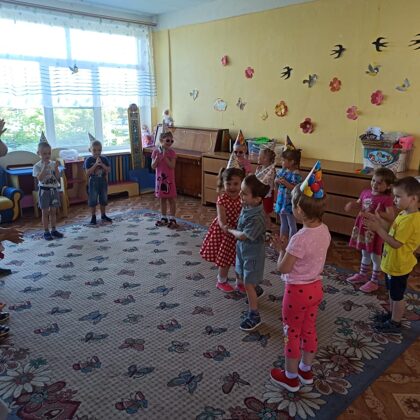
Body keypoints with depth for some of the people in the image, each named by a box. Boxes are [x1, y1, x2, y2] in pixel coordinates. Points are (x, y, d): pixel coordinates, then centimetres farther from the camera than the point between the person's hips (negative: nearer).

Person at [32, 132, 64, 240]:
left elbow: (57, 177, -5)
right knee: (45, 212, 3)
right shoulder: (37, 166, -9)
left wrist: (56, 167, -18)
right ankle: (46, 232, 11)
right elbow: (40, 178, -21)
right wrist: (45, 167, -26)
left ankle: (54, 230, 20)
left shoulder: (53, 163, 1)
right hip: (44, 190, -3)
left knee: (53, 211, 10)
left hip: (54, 189, 4)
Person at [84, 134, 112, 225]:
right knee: (93, 200, 2)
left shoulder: (104, 159, -1)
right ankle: (93, 217, 13)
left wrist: (102, 164, -20)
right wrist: (95, 164, -23)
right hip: (93, 182, -3)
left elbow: (108, 170, -6)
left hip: (103, 182, 3)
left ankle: (103, 215, 26)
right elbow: (87, 173, -17)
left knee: (103, 200, 12)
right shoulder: (89, 160, -9)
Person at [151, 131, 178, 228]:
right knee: (162, 199, 13)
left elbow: (172, 166, -16)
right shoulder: (156, 151, -2)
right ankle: (163, 218, 25)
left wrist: (165, 157, -23)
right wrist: (157, 158, -20)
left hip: (169, 179, -2)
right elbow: (153, 166, -4)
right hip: (160, 179, 2)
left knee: (171, 199, 3)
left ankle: (172, 219, 13)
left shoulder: (172, 152, -7)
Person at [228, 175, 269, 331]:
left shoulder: (257, 217, -34)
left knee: (248, 283, 2)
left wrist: (230, 230, -11)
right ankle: (257, 289, 55)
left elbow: (242, 236, -26)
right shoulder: (247, 206, -9)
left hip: (252, 253, -9)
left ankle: (254, 316, 18)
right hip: (242, 249, 9)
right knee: (240, 275, 27)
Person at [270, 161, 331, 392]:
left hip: (297, 291, -8)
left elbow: (283, 269, -23)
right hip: (315, 287, 8)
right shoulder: (324, 230, -6)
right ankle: (306, 370, 42)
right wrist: (286, 246, 1)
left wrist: (281, 250, -7)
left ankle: (290, 377, 30)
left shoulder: (300, 238, -31)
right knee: (309, 330, 23)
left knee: (292, 333, 12)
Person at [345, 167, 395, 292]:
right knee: (365, 254, 23)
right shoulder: (365, 193, 1)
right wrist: (352, 205, -3)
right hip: (363, 227, 7)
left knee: (375, 256, 8)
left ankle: (374, 282, 23)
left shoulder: (386, 199, -18)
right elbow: (359, 204, 18)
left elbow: (391, 217, -24)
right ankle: (362, 275, 41)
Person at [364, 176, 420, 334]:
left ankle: (395, 324, 24)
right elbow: (393, 230, 10)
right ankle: (392, 314, 43)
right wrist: (379, 220, -1)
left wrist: (377, 229, -29)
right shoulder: (404, 214, 2)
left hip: (399, 265, -9)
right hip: (393, 263, 9)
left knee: (397, 295, 8)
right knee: (393, 292, 25)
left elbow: (396, 243, -29)